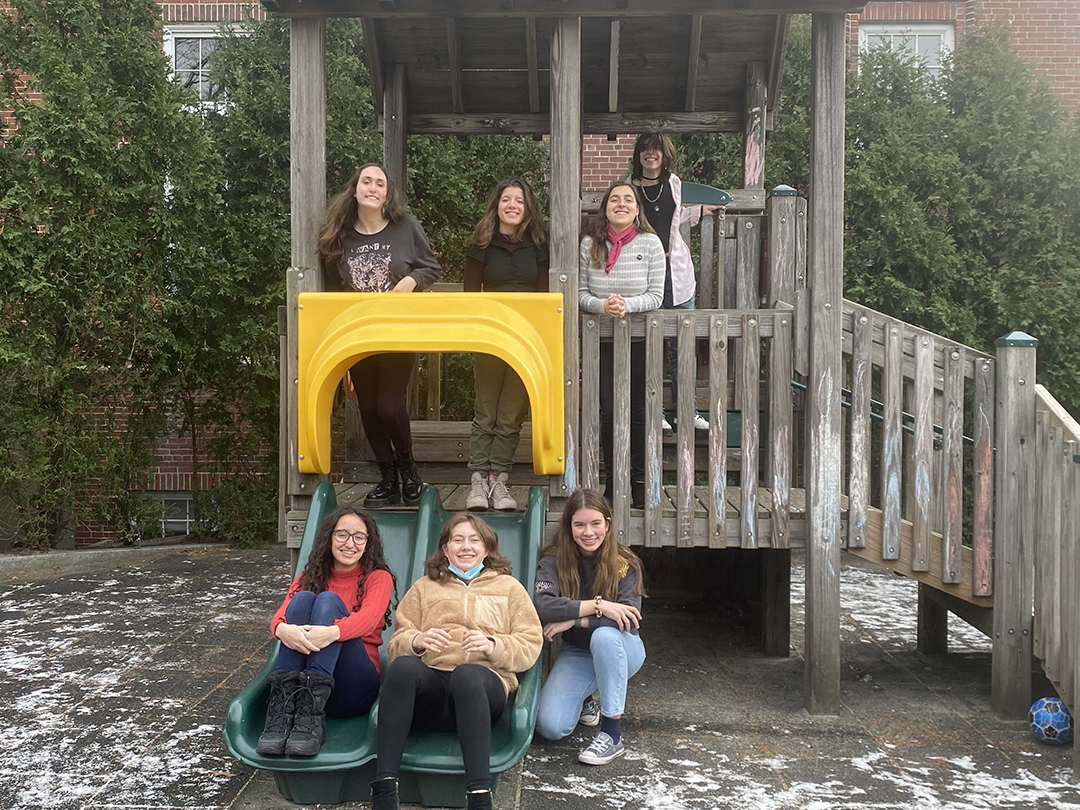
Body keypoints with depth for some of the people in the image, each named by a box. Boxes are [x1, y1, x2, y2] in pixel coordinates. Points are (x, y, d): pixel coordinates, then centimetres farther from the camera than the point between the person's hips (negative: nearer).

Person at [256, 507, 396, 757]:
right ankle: (283, 706, -35)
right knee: (303, 599, -19)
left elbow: (369, 617, -15)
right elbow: (280, 615, -4)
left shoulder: (378, 577, 9)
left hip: (353, 688, -2)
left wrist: (332, 632, -38)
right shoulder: (310, 577, 17)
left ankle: (311, 714, -41)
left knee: (329, 601, -23)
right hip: (302, 678, 2)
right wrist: (282, 629, -32)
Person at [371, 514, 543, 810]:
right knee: (403, 666, -35)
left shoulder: (509, 587, 23)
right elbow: (397, 643, 17)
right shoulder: (423, 587, 28)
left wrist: (493, 646, -10)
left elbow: (531, 645, 11)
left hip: (484, 683, -1)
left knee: (466, 672, -40)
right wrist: (417, 641, -7)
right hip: (430, 684, 2)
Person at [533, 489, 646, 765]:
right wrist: (598, 605, -33)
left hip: (619, 650, -1)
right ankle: (584, 700, 17)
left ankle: (612, 734, -25)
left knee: (604, 635, -38)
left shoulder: (625, 563, -13)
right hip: (576, 654, 2)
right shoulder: (554, 560, -11)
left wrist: (573, 620, -28)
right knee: (549, 726, -20)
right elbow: (542, 605, -29)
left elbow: (629, 621, -25)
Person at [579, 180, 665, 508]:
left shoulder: (650, 243, -4)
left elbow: (656, 296, -5)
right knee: (608, 411, 5)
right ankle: (613, 479, 19)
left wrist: (627, 304, -22)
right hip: (601, 339, 1)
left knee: (638, 411, 5)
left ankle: (640, 481, 17)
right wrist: (602, 305, -21)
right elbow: (580, 293, -1)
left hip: (640, 338, -1)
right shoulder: (590, 244, -1)